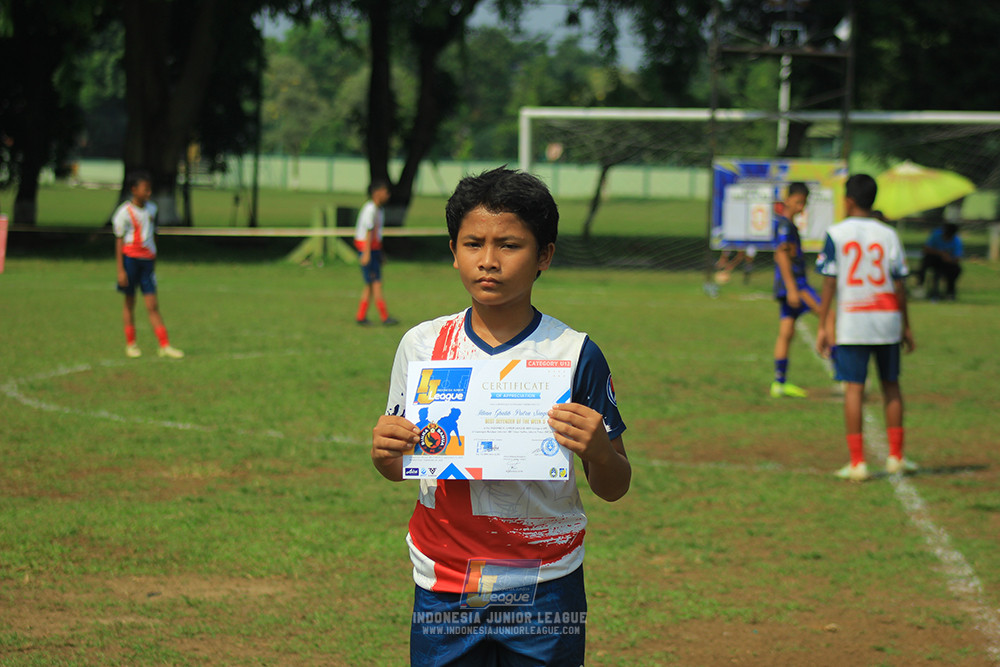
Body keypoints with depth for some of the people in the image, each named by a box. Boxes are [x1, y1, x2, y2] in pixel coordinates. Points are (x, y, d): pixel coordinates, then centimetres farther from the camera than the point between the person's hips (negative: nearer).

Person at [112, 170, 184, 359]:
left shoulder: (150, 209, 10)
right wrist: (120, 270, -9)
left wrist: (154, 263, 20)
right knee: (130, 303, 6)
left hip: (147, 260, 4)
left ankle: (165, 346, -4)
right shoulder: (125, 212, -8)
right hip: (131, 258, -4)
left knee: (152, 305, 0)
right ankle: (130, 344, 16)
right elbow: (119, 241, -6)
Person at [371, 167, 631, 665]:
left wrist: (598, 452, -24)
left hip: (545, 587, -2)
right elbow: (399, 469, 10)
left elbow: (614, 489, -3)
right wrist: (385, 454, -13)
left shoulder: (574, 353, -7)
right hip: (442, 583, 2)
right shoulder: (422, 345, 0)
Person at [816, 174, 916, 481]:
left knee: (854, 388, -1)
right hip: (887, 319, 2)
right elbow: (899, 283, 4)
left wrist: (822, 326, 0)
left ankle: (857, 462, -4)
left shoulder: (836, 234, -2)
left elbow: (829, 283, -5)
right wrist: (906, 326, 12)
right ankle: (896, 456, 17)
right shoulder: (888, 235, 4)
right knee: (891, 385, 14)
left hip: (852, 321, -2)